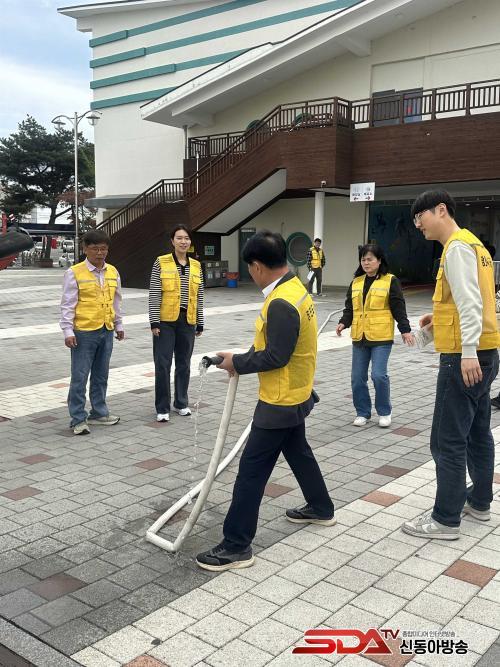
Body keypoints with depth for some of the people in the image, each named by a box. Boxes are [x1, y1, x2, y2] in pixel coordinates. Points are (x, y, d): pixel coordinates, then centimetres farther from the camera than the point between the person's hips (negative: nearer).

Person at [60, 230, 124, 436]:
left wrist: (118, 325, 20)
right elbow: (67, 305, -7)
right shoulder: (74, 273, -7)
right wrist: (68, 331, -12)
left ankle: (98, 413, 27)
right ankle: (78, 419, 8)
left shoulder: (113, 272, 9)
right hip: (84, 332, -5)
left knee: (101, 376, 14)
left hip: (106, 332, 5)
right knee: (79, 377, 0)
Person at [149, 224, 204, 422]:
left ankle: (181, 403, 27)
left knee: (184, 364, 12)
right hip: (165, 320, -4)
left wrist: (199, 323, 10)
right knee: (163, 364, -1)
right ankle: (162, 408, 10)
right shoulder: (161, 262, -4)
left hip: (188, 321, 4)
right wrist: (154, 322, -11)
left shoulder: (196, 265, 8)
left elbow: (198, 296, 11)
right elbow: (154, 294, -6)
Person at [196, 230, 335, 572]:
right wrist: (244, 359, 6)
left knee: (252, 469, -4)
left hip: (280, 402, -10)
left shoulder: (281, 303, -27)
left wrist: (238, 363, -13)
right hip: (295, 396, 10)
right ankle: (321, 508, 45)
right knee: (298, 452, 27)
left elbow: (276, 357, -26)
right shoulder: (296, 288, 6)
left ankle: (237, 546, 4)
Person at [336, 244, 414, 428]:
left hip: (381, 337, -5)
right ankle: (362, 412, 21)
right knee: (357, 377, 5)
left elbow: (399, 308, -4)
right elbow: (349, 308, 12)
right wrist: (343, 323, -4)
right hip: (359, 337, 5)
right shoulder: (355, 283, 11)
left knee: (379, 375, -11)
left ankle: (385, 412, 10)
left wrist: (405, 330, -9)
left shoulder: (390, 281, -2)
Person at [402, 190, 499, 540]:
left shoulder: (457, 246, -13)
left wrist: (467, 353, -28)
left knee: (448, 441, -4)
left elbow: (471, 302, -23)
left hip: (464, 357, -11)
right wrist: (441, 316, 15)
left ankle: (446, 519, 3)